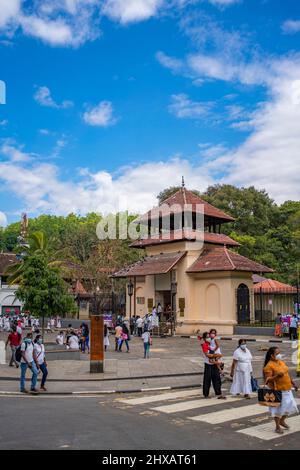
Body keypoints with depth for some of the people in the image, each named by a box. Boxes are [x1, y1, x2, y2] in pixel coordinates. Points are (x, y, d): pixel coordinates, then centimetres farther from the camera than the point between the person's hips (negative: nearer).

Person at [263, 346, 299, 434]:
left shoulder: (281, 362, 9)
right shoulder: (269, 366, -16)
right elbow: (267, 379, -20)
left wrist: (293, 384, 20)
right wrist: (277, 375, -33)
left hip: (287, 389, 8)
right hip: (278, 391, -8)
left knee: (290, 405, 13)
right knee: (278, 408, 2)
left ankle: (282, 421, 35)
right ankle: (277, 427, 19)